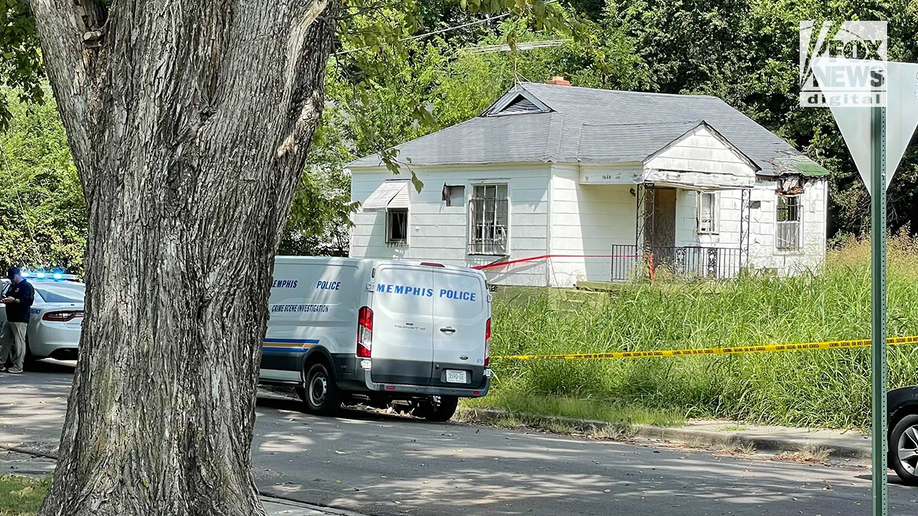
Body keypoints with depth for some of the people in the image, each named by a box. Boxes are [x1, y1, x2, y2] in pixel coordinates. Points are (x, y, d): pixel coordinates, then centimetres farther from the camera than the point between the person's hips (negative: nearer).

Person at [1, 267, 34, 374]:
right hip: (10, 319, 10)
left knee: (19, 343, -8)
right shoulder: (12, 286, 22)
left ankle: (18, 367, -7)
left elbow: (28, 301, -17)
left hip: (20, 320, -10)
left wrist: (13, 300, -22)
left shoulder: (26, 286, -7)